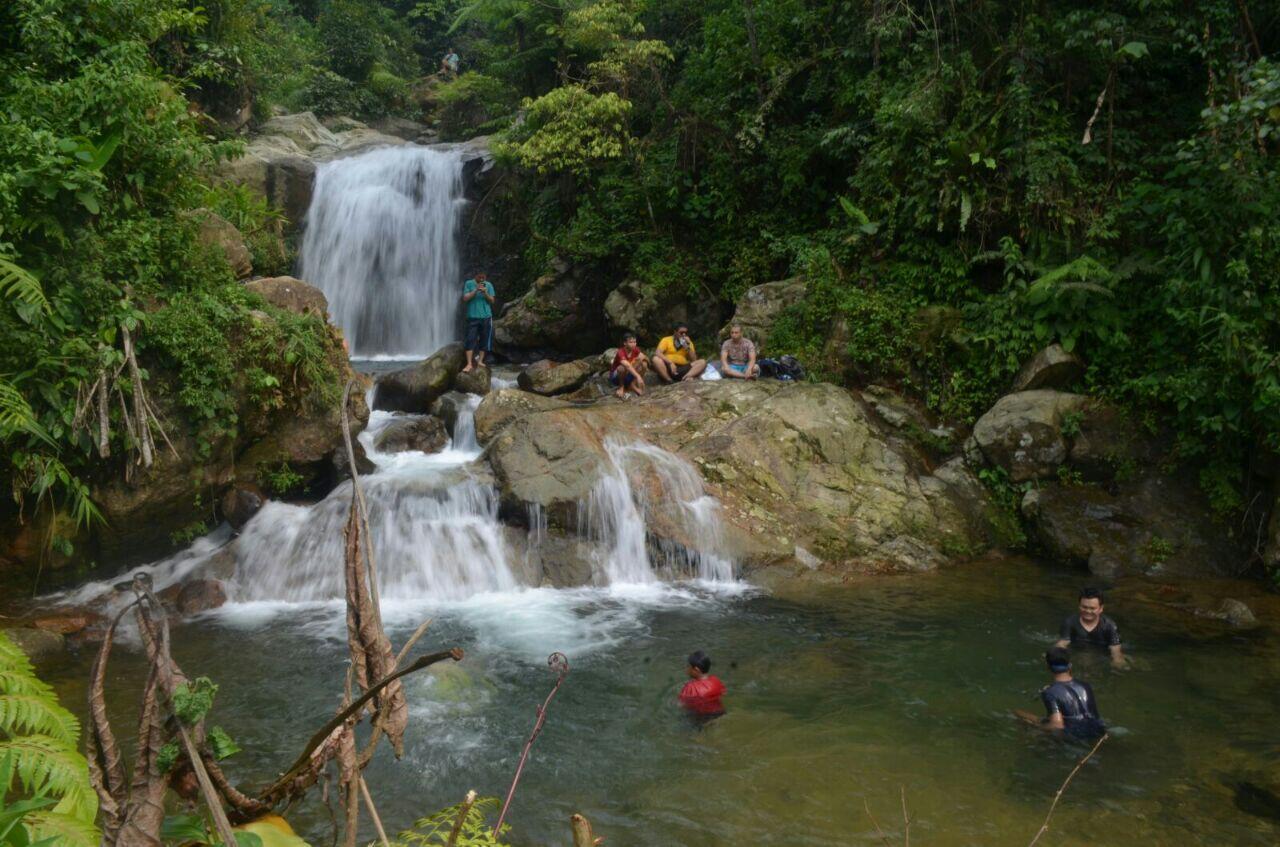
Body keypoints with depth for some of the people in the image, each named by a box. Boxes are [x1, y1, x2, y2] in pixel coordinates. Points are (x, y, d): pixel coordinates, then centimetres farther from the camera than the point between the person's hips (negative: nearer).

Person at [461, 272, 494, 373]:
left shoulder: (489, 285, 6)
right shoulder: (469, 284, 0)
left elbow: (492, 300, 3)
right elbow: (465, 298, -6)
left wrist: (485, 293, -15)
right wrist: (476, 290, -17)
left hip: (486, 316, 3)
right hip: (472, 317, -3)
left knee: (484, 340, 6)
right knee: (470, 340, -8)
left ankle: (480, 361, 17)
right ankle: (469, 364, -10)